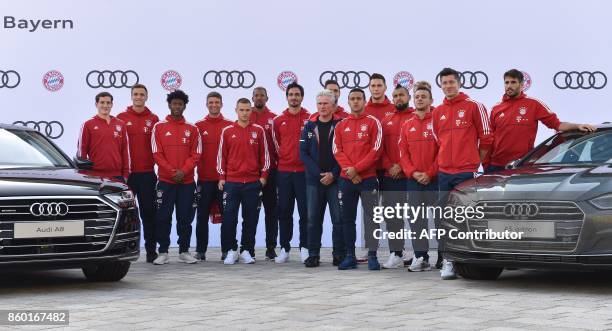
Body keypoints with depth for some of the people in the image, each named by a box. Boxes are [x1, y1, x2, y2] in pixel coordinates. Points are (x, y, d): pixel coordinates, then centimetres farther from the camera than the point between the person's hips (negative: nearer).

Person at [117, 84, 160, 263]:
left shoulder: (154, 120, 7)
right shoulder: (121, 118, 4)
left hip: (147, 174, 1)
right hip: (126, 173, -1)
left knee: (149, 212, 2)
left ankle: (151, 250, 6)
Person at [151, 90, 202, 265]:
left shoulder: (192, 129, 7)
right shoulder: (159, 127, 3)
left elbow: (196, 154, 2)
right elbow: (157, 154, -2)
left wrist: (183, 171, -12)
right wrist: (171, 171, -12)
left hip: (187, 181, 1)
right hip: (165, 181, -1)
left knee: (185, 218, 5)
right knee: (163, 218, -1)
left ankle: (184, 251, 14)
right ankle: (163, 252, 6)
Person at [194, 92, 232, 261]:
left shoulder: (230, 126, 4)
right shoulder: (199, 126, 5)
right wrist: (196, 172, -2)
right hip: (204, 179, 1)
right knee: (202, 215, 5)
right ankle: (200, 250, 12)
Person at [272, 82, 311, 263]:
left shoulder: (310, 119, 1)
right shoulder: (278, 121, 7)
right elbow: (276, 143, 15)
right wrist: (282, 157, 9)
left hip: (304, 171, -2)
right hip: (284, 172, 2)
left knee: (305, 211, -1)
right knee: (284, 211, 5)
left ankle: (304, 248, 6)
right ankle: (284, 249, 11)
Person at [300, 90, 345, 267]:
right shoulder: (309, 126, 7)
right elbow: (303, 153, 3)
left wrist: (333, 174, -12)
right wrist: (318, 173, -8)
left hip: (336, 180, -2)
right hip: (314, 180, 3)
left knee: (338, 218, -1)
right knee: (313, 219, 5)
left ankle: (339, 255, 7)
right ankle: (313, 255, 11)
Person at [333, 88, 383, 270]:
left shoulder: (373, 122, 1)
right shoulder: (340, 125, 11)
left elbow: (376, 150, -6)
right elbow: (337, 151, 3)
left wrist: (357, 168, -13)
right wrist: (349, 171, -12)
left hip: (368, 178, -4)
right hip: (346, 179, 4)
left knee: (371, 216, -5)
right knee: (347, 218, 6)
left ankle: (372, 255, -2)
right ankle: (350, 256, 12)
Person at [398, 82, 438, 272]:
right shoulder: (407, 126, 14)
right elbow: (403, 153, 9)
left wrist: (430, 173, -12)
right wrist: (413, 172, -6)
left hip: (434, 179, -4)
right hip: (413, 180, 4)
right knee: (416, 219, 3)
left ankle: (444, 255, 2)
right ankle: (421, 257, 7)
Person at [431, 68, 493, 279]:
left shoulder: (474, 106, -1)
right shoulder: (437, 112, 13)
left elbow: (486, 137, 1)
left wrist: (476, 161, 5)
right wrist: (446, 159, 14)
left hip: (466, 172, -5)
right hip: (444, 173, 5)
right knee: (445, 217, 3)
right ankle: (447, 260, 7)